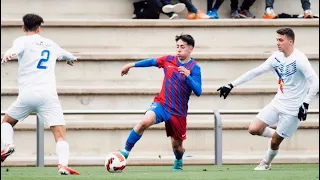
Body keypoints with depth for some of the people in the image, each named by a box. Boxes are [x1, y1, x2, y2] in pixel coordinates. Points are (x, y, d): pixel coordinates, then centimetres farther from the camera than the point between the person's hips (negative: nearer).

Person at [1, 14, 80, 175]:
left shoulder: (23, 41, 8)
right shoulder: (51, 45, 22)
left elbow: (16, 48, -19)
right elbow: (65, 54, 46)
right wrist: (71, 58, 71)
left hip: (26, 95, -1)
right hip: (48, 96, 2)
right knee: (60, 136, -5)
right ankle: (63, 165, -31)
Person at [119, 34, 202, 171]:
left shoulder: (194, 68, -9)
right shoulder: (168, 60, 1)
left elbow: (198, 92, -18)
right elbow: (151, 62, 20)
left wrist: (188, 76, -33)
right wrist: (131, 65, 27)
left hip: (178, 112, -1)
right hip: (161, 104, 1)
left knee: (176, 145, 12)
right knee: (145, 122, -30)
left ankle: (178, 161, 48)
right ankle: (126, 152, -22)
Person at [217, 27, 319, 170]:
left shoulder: (299, 59, -18)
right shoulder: (277, 57, 3)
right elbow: (255, 72, 8)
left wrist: (305, 104, -24)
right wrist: (231, 85, 5)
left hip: (293, 109, -7)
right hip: (277, 103, 7)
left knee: (275, 141, -2)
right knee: (254, 129, -4)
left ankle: (266, 163, 25)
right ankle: (279, 136, 22)